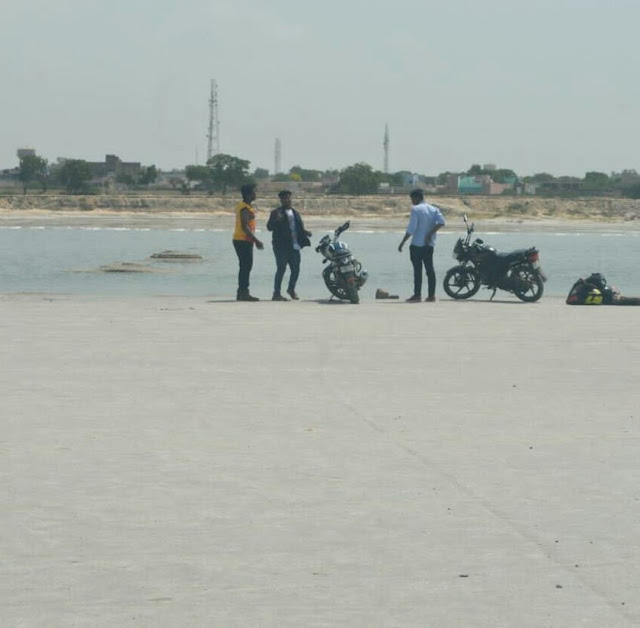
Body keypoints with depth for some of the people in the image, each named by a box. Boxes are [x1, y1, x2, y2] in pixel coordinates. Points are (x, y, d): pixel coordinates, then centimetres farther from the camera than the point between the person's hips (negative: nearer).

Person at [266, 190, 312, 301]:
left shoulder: (295, 213, 19)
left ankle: (291, 289, 30)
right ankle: (276, 293, -2)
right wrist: (277, 220, -30)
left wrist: (305, 232, 3)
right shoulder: (276, 212, -2)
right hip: (281, 247, -6)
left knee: (296, 269, 8)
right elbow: (269, 227, -11)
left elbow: (300, 227, 24)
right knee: (281, 269, -7)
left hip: (294, 246, 6)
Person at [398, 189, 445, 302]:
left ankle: (417, 294, -5)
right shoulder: (434, 209, 10)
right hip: (429, 245, 6)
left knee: (417, 269, -4)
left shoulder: (416, 209, -8)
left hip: (417, 245, -6)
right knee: (430, 269, 6)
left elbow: (411, 229, -14)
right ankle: (431, 295, 3)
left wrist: (402, 243, -8)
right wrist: (430, 234, -6)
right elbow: (441, 222, -7)